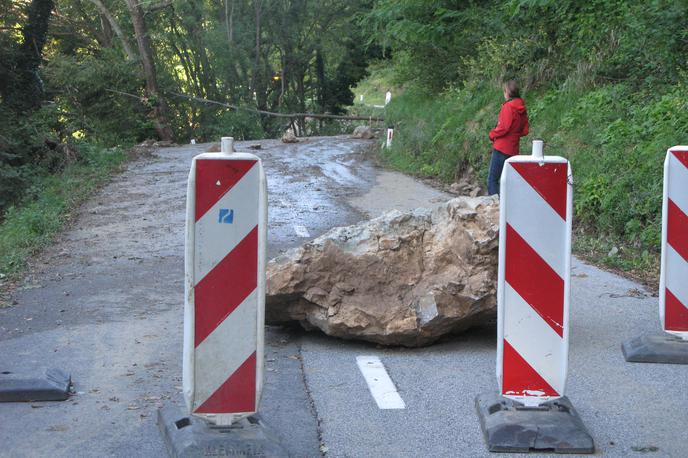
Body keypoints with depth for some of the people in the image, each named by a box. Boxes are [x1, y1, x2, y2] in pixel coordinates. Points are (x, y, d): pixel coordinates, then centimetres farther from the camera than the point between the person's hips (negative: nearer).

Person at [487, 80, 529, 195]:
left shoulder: (508, 106, -12)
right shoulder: (522, 109, 12)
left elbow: (504, 127, -17)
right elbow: (525, 131, 15)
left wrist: (492, 135, -3)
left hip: (501, 148, -8)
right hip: (513, 150, 8)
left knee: (492, 180, -7)